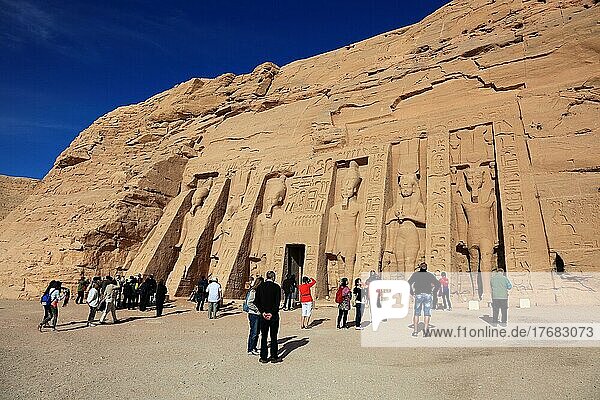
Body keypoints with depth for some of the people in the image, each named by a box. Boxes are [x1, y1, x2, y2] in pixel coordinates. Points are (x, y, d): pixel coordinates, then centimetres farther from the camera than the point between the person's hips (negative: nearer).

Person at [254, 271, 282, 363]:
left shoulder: (260, 287, 1)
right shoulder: (276, 287, -8)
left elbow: (256, 301, -2)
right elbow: (278, 302, -12)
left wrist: (262, 312, -4)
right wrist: (272, 313, -9)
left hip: (263, 315, 2)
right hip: (274, 315, -2)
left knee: (263, 336, 10)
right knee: (273, 336, 8)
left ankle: (263, 357, 13)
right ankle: (274, 357, 12)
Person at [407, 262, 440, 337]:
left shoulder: (416, 274, 10)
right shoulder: (430, 275, 14)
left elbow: (409, 283, 0)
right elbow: (437, 284, 8)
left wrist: (412, 293, 6)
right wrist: (433, 292, 11)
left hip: (418, 294, -1)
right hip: (428, 294, 1)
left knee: (416, 313, 6)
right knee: (427, 313, 4)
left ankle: (415, 331, 5)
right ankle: (426, 330, -4)